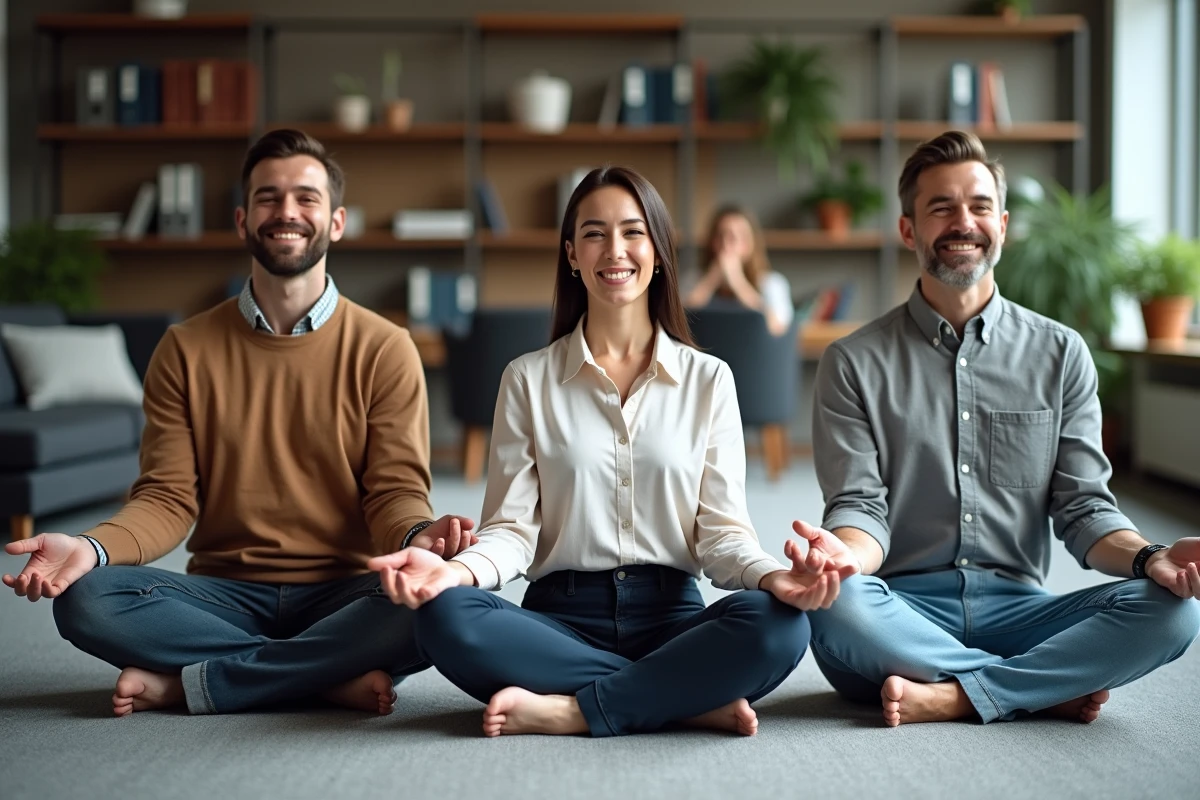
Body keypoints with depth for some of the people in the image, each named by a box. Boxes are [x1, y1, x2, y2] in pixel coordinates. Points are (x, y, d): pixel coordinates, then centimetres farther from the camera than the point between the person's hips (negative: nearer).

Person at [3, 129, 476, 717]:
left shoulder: (383, 350, 1)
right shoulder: (187, 349, 6)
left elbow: (395, 489, -4)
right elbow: (168, 498, 0)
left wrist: (415, 537, -29)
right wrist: (91, 547, -20)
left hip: (342, 595, -1)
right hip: (225, 595, 2)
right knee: (84, 598, -26)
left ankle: (189, 682, -21)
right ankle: (329, 677, -22)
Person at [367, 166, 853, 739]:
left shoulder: (708, 378, 9)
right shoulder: (528, 380, 9)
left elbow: (720, 530, 3)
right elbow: (512, 526, 2)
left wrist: (773, 575, -20)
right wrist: (458, 570, -21)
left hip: (671, 614, 0)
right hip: (562, 616, 0)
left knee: (778, 624, -31)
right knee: (446, 619, -32)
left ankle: (567, 711, -23)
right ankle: (692, 699, -23)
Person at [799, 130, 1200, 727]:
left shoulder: (1060, 354, 10)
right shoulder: (855, 364, 4)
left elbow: (1082, 506, 6)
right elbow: (861, 507, -5)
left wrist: (1149, 558, -16)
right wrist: (842, 557, -30)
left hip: (1014, 609, 2)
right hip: (904, 613, -1)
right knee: (835, 605, -36)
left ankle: (954, 697, -22)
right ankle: (1055, 687, -17)